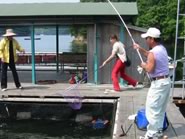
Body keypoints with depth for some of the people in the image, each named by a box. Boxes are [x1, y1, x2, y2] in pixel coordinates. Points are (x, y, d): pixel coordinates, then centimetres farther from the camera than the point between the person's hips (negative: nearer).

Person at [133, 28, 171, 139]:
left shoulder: (153, 52, -20)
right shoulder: (162, 48, 9)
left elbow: (149, 69, -22)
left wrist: (144, 65, -2)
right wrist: (140, 49, 22)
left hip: (158, 83, -10)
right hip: (166, 81, 10)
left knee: (152, 109, -2)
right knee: (161, 109, 18)